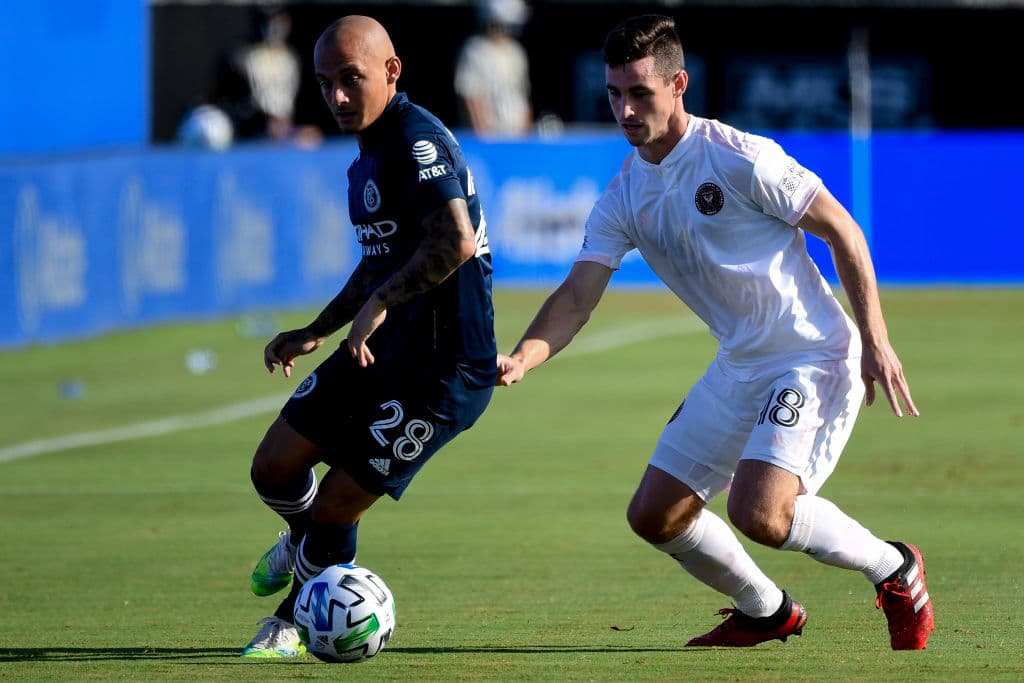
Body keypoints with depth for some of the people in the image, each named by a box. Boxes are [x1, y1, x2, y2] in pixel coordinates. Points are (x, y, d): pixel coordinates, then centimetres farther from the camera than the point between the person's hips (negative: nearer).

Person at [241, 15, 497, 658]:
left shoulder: (418, 139, -19)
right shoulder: (371, 151, 13)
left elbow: (456, 242, -33)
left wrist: (378, 304, -27)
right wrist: (316, 332, 26)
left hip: (444, 368, -9)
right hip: (383, 348, 9)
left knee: (335, 507, -4)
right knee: (274, 469, 9)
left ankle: (290, 627, 20)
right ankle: (307, 540, 43)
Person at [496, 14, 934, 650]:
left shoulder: (737, 157, -18)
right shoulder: (623, 197, 3)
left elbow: (842, 230, -11)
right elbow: (578, 294, -4)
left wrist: (875, 340, -13)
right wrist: (521, 359, -23)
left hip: (814, 356, -8)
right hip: (739, 366, 8)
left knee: (759, 513, -25)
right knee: (654, 516, 7)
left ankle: (893, 569, 0)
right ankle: (765, 611, 29)